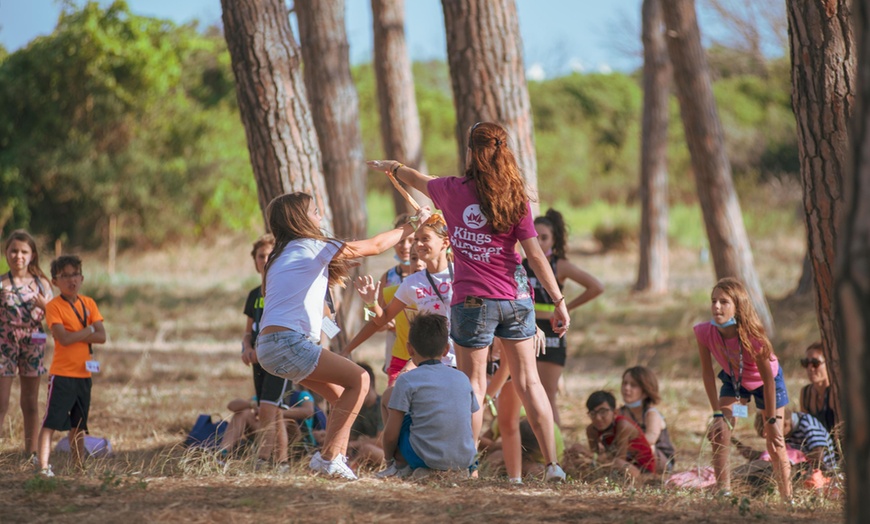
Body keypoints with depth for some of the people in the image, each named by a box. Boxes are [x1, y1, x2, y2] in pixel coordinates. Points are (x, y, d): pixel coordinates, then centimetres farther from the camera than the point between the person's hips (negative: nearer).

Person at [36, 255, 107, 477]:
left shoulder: (88, 304, 7)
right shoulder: (54, 306, -9)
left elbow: (101, 337, -2)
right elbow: (64, 338, -21)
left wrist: (75, 335, -13)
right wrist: (89, 330, -10)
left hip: (83, 375, 6)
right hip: (62, 374, -6)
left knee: (78, 425, 15)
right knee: (51, 422, -9)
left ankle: (80, 465, 21)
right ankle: (44, 466, -12)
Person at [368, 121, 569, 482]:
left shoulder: (452, 191, -2)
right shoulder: (516, 198, -4)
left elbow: (419, 181, 19)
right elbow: (535, 254, -6)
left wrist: (392, 167, 41)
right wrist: (559, 301, -3)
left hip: (473, 300, -1)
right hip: (515, 297, 1)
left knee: (473, 385, 6)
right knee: (528, 382, 7)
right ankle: (552, 463, 6)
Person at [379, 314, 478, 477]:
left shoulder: (407, 380, -3)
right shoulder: (462, 378, 11)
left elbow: (391, 433, -3)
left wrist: (389, 457, 17)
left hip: (427, 459, -5)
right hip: (465, 461, 5)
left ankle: (399, 464, 17)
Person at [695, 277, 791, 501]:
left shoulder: (752, 336, -39)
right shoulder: (704, 332, -31)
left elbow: (768, 379, -26)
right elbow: (707, 372, -17)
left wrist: (772, 420, -19)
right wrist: (718, 413, -17)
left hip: (766, 382, -3)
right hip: (734, 381, 3)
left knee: (775, 444, -1)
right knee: (720, 433, -15)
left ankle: (788, 498, 13)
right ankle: (723, 494, -11)